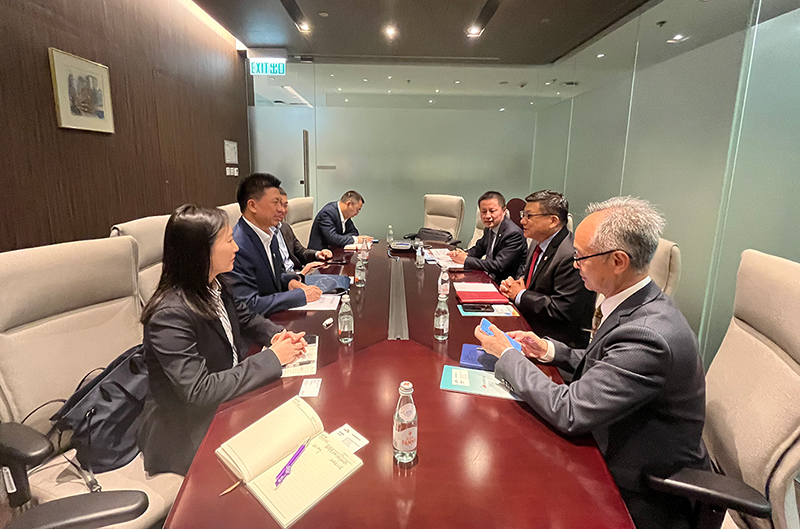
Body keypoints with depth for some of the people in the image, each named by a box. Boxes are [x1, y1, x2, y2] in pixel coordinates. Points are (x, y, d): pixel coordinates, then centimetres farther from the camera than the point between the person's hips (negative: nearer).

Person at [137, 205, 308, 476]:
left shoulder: (215, 286, -2)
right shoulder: (170, 315, -27)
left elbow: (246, 319, 14)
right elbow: (198, 391, -29)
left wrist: (277, 335, -8)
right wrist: (271, 358, -26)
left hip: (229, 393, 7)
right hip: (188, 432, -7)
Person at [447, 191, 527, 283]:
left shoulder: (514, 234, -22)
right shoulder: (490, 228, 5)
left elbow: (498, 266, -27)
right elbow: (479, 249, 18)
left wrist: (465, 260, -22)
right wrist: (462, 254, -4)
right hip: (488, 277, 8)